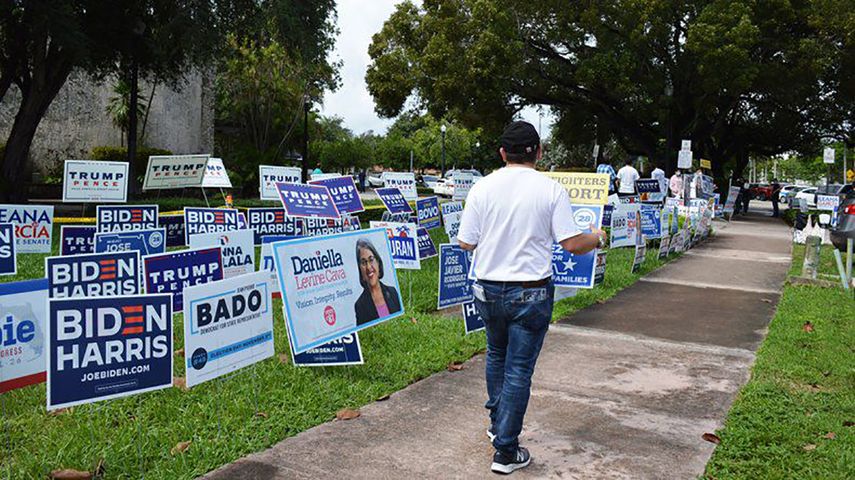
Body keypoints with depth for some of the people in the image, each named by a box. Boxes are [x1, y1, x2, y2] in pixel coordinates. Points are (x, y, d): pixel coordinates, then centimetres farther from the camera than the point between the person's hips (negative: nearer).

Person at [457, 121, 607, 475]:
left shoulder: (483, 187, -5)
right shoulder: (551, 190, -9)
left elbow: (465, 243, -1)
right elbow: (573, 244, -10)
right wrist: (598, 238, 12)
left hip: (488, 289, 3)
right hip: (531, 293, -3)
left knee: (497, 356, 25)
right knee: (519, 369, 5)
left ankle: (497, 424, 39)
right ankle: (506, 452, 12)